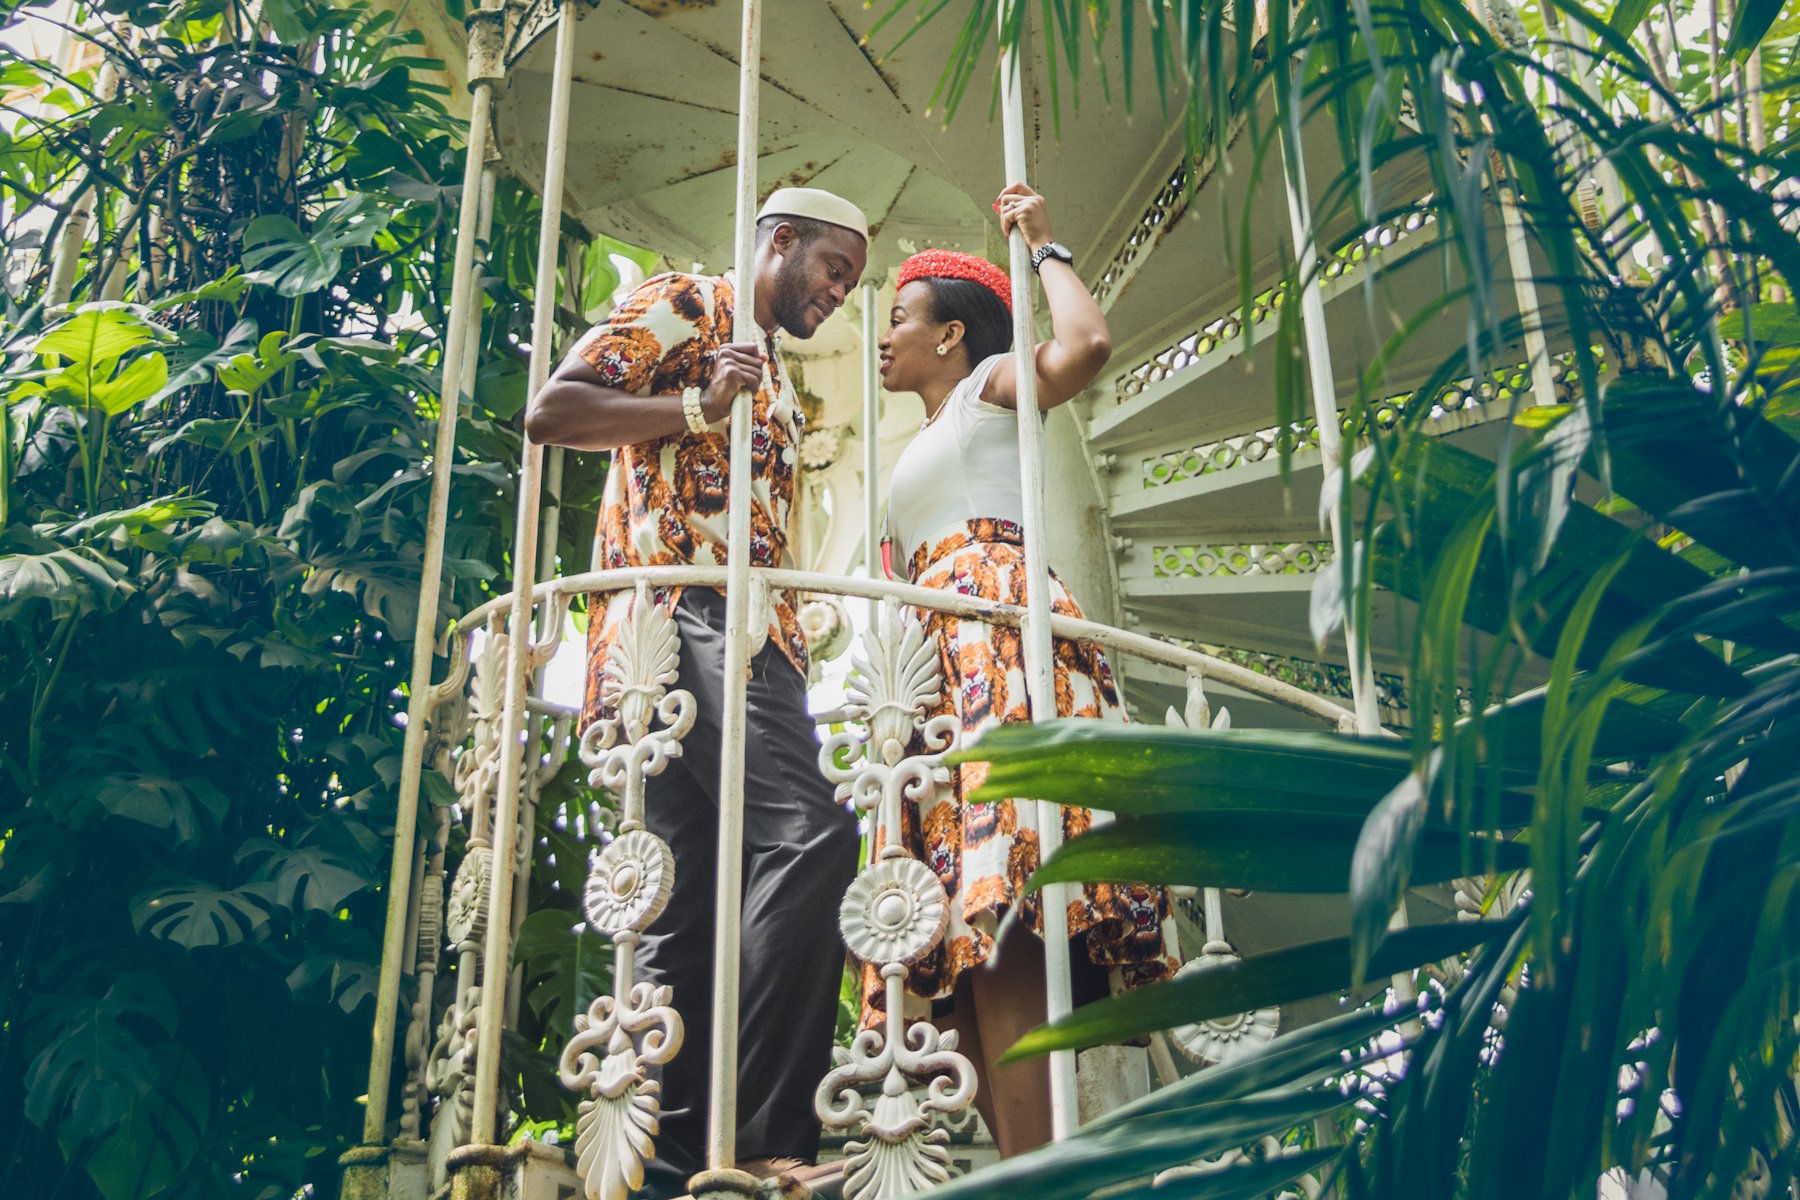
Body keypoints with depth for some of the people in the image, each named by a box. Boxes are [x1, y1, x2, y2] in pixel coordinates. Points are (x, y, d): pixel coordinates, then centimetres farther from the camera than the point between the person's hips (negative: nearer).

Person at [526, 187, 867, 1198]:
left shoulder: (780, 387, 33)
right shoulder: (682, 307, 8)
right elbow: (552, 411, -3)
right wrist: (696, 410, -10)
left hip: (749, 630, 9)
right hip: (681, 611, -9)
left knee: (694, 901, 2)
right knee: (809, 833, -25)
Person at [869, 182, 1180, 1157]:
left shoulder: (992, 384, 13)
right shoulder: (916, 453, 35)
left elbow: (1086, 343, -8)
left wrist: (1045, 247, 6)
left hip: (1001, 629, -8)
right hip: (933, 656, 8)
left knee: (996, 911, -25)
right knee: (966, 933, -6)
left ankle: (1037, 1175, -32)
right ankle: (1022, 1167, -12)